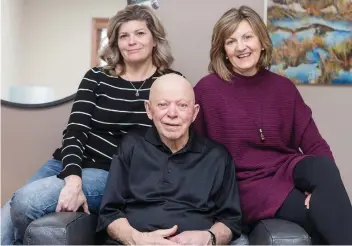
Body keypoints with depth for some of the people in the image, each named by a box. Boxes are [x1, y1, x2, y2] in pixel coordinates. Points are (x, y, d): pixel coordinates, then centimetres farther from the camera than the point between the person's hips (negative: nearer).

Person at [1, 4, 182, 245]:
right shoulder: (96, 78, 7)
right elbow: (75, 131, -3)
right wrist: (73, 179, -19)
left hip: (115, 175, -3)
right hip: (70, 164, 3)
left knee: (28, 200, -23)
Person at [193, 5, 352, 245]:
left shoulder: (283, 87, 6)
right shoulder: (207, 89, -4)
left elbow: (315, 144, 2)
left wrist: (323, 184, -16)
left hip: (286, 170, 3)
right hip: (246, 182, -3)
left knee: (323, 167, -31)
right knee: (322, 214, -28)